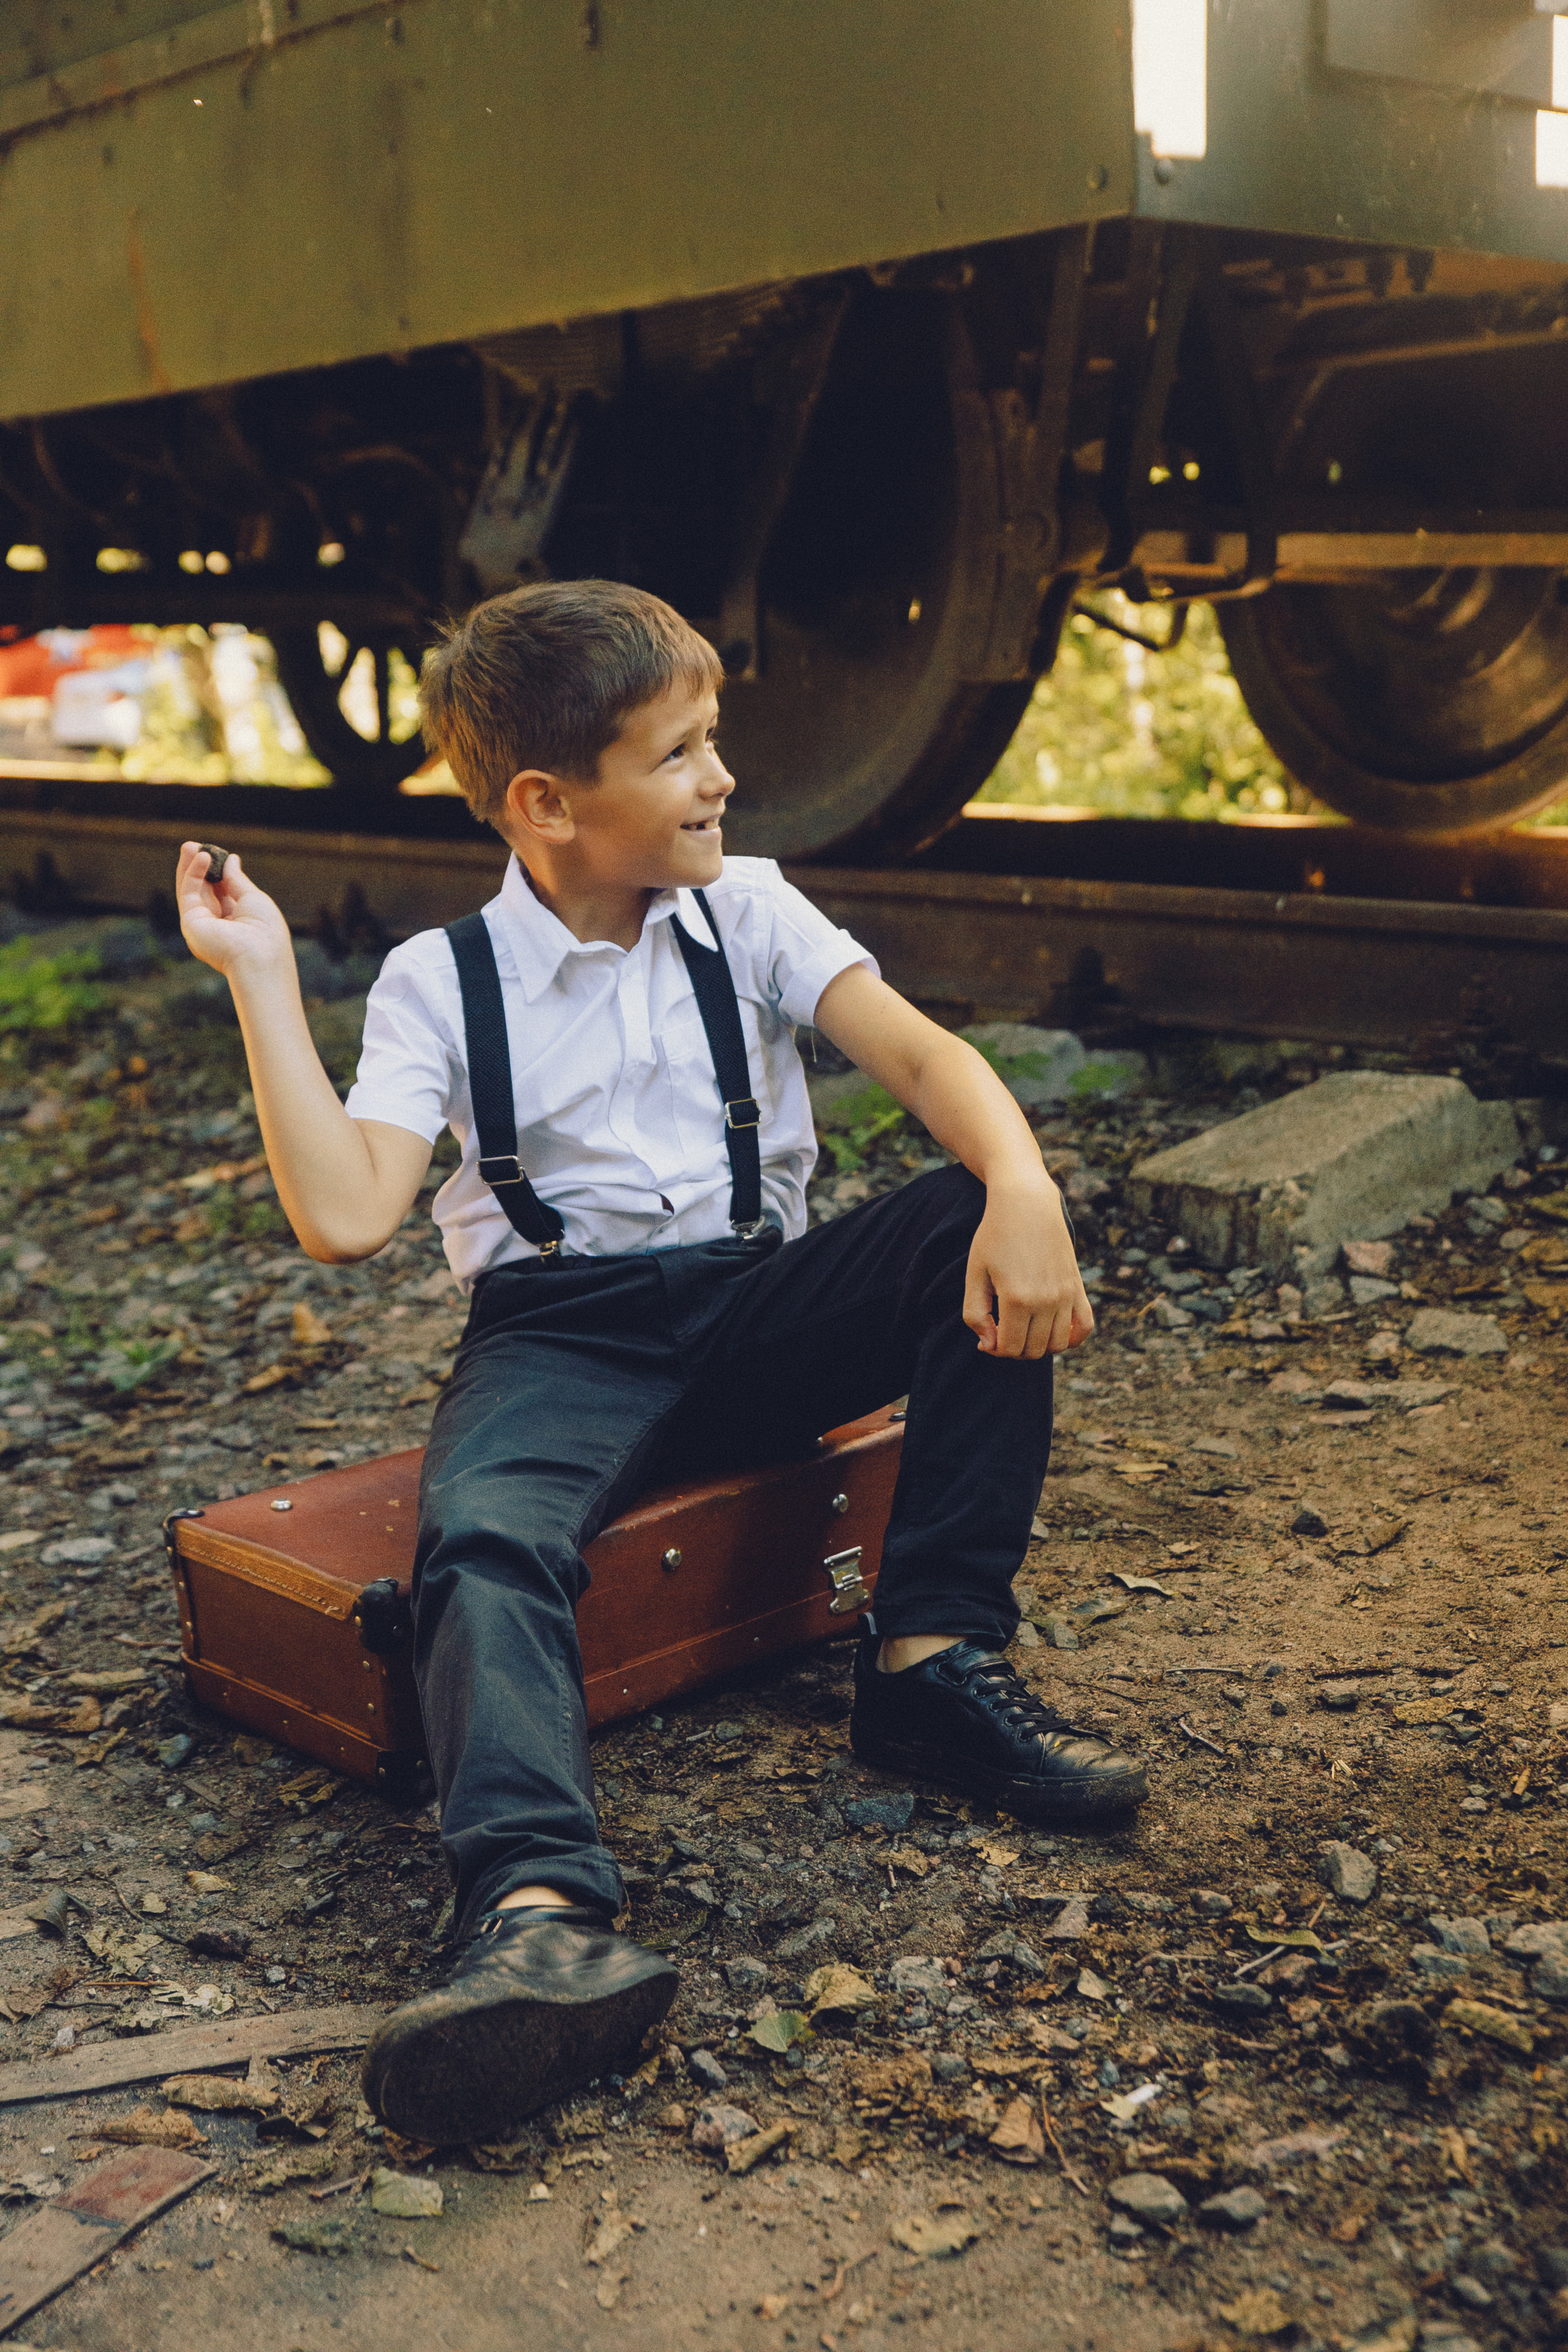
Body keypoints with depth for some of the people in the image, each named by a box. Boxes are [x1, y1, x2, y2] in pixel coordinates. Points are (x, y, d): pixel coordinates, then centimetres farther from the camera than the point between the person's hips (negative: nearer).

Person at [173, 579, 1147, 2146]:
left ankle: (933, 1653, -21)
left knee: (977, 1225, -24)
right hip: (564, 1334, -2)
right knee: (481, 1535, -35)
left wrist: (1022, 1188, -29)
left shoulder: (746, 913, 8)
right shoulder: (440, 981, 3)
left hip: (760, 1310, 3)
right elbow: (344, 1218, -10)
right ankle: (540, 1915, -55)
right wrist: (261, 978, -9)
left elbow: (916, 1049, -8)